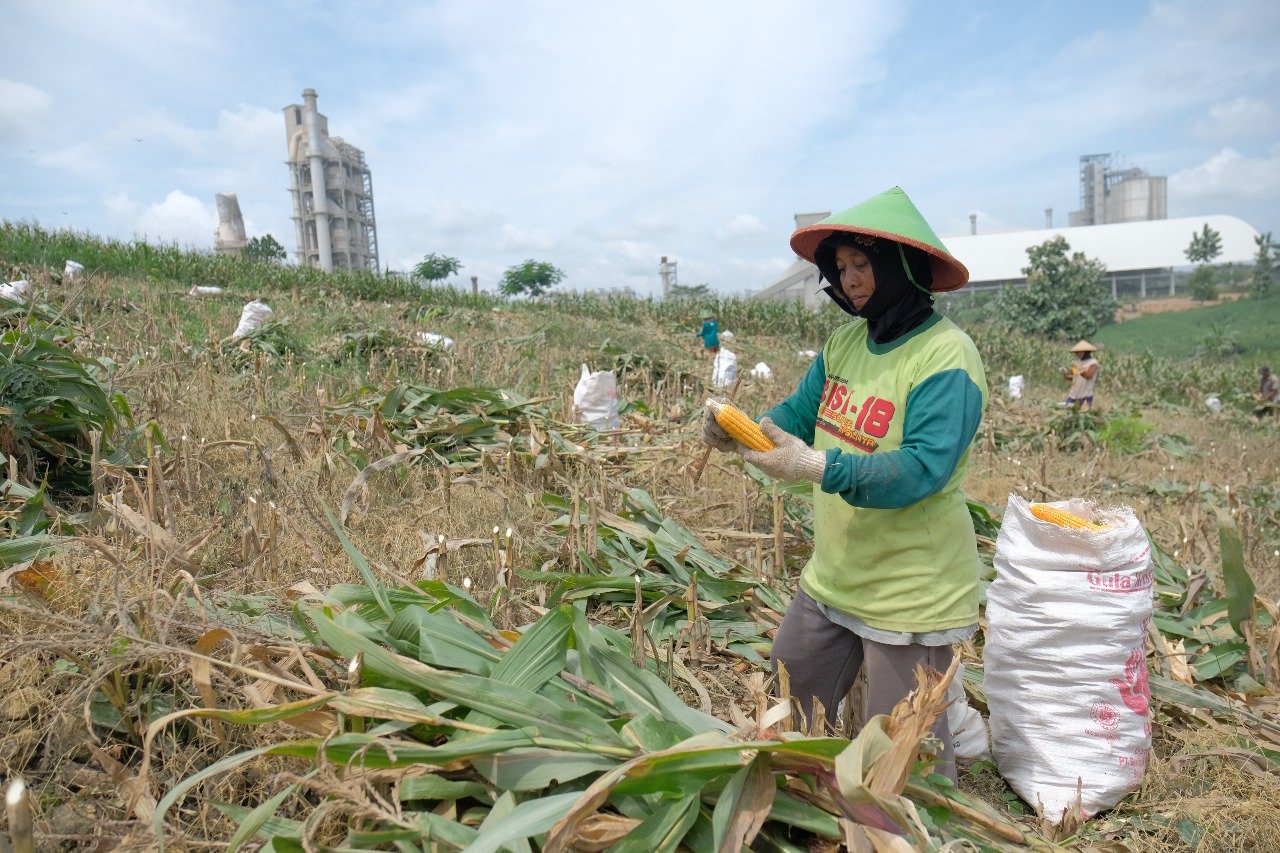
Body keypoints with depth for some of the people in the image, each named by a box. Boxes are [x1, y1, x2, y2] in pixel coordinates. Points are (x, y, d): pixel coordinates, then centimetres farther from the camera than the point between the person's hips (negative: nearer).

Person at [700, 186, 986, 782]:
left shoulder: (946, 358, -19)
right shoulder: (846, 340, 4)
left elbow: (921, 471, -28)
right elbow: (796, 415, 5)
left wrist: (818, 468, -38)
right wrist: (738, 432, -15)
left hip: (911, 593, -8)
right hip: (832, 575, 8)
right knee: (792, 708, 23)